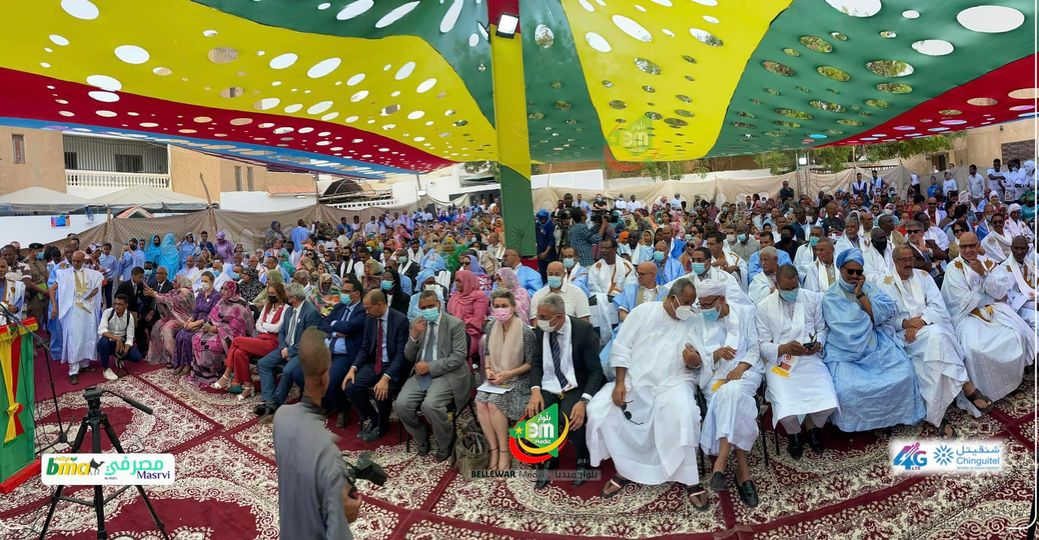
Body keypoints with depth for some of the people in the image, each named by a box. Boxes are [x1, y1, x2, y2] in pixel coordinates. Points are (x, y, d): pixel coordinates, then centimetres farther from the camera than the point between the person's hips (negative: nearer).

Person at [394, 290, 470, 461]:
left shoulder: (455, 324, -6)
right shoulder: (417, 324, 10)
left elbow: (459, 357, -12)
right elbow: (409, 357, 10)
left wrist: (430, 367, -17)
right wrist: (414, 335, -9)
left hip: (446, 374, -5)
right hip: (421, 373, 5)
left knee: (430, 405, -30)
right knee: (401, 404, -19)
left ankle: (446, 444, -1)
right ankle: (422, 439, 10)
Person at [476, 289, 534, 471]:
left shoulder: (526, 331, -14)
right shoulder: (490, 326, 1)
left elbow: (530, 363, -8)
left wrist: (509, 374, -18)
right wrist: (488, 369, -5)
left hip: (518, 379, -5)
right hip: (495, 378, 5)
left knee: (494, 404, -28)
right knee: (480, 402, -23)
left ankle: (504, 452, -11)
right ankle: (494, 449, -12)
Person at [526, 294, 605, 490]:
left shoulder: (583, 330, -16)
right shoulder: (540, 331, -3)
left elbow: (596, 371, -15)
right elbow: (536, 364, 4)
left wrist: (583, 401, -29)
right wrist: (535, 390, -16)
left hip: (575, 387, -3)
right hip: (549, 387, 4)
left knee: (572, 419, -32)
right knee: (531, 417, -24)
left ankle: (583, 461, 1)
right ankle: (547, 460, 6)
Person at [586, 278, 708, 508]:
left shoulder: (690, 323, 8)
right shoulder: (644, 311, 3)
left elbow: (698, 360, 4)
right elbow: (621, 347, -1)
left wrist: (695, 360, -22)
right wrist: (619, 383, -11)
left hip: (672, 382, 0)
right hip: (633, 380, 1)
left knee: (683, 413, -33)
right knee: (598, 409, -20)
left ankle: (690, 480, -16)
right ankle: (626, 469, -3)